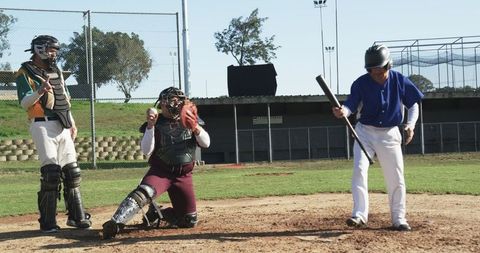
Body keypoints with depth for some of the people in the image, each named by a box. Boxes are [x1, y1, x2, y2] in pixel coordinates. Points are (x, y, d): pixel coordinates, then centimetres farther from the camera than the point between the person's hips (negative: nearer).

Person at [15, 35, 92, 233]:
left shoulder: (56, 71, 18)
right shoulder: (26, 73, -5)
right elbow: (24, 103, -17)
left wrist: (72, 123, 17)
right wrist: (39, 91, -35)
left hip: (63, 126, 7)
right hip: (43, 126, -7)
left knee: (72, 171, 8)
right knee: (51, 173, -13)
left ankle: (76, 216, 17)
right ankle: (47, 222, -5)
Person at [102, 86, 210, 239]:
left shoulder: (190, 119, 3)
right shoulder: (157, 124, -5)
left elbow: (206, 143, -5)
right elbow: (146, 151, -15)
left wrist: (195, 127, -23)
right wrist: (150, 126, -26)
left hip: (183, 175, 4)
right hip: (160, 171, -4)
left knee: (189, 220, 3)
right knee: (144, 193, -36)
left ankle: (156, 215, 25)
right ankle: (114, 224, -45)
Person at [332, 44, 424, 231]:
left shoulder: (400, 81, -8)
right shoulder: (361, 83, -12)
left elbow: (414, 104, 3)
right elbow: (351, 104, -19)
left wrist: (410, 124, -11)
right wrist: (343, 111, -42)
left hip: (390, 134, 1)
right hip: (365, 133, -1)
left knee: (396, 178, 4)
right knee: (359, 169, -18)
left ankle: (399, 219, 18)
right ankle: (360, 214, -15)